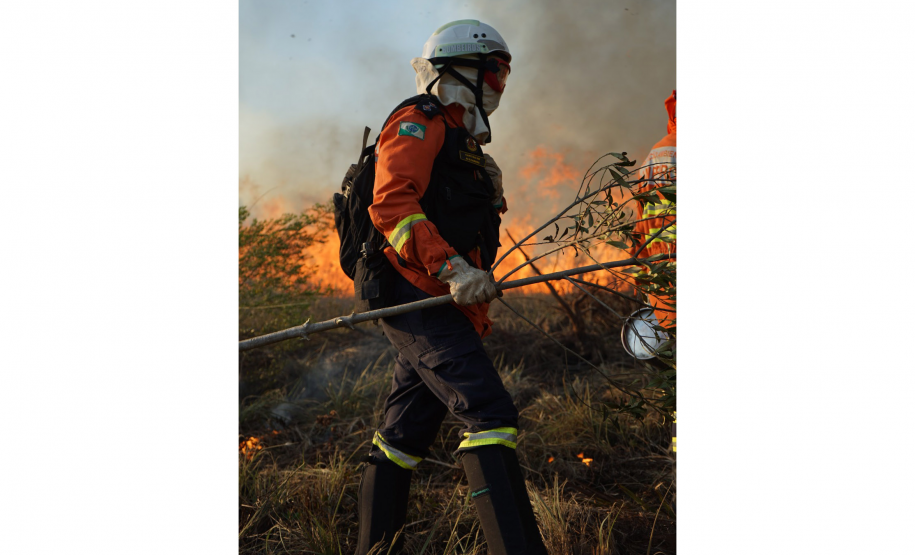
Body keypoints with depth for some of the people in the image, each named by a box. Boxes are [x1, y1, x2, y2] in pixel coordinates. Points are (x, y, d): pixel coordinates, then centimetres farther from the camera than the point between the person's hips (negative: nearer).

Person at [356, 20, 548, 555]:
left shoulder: (462, 141, 29)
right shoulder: (419, 121, -2)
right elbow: (391, 203, -18)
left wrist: (477, 318, 24)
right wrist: (453, 269, -25)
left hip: (442, 304, 10)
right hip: (418, 296, -10)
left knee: (405, 435, 11)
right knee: (491, 414, -19)